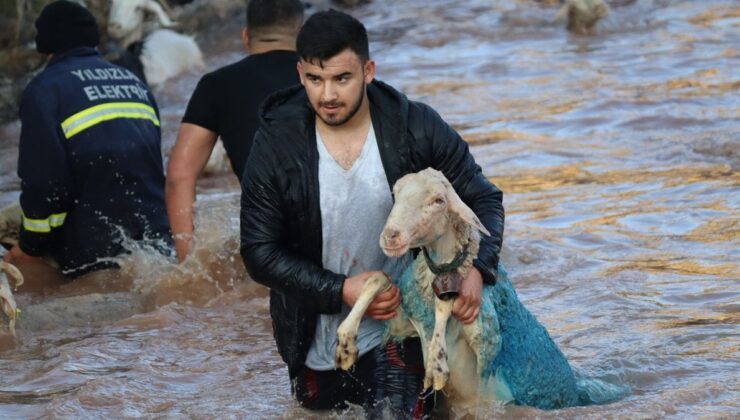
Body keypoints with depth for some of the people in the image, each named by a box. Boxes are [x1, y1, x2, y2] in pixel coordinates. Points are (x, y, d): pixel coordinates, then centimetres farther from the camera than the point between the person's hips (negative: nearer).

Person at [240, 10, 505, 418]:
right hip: (317, 335, 2)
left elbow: (483, 200, -4)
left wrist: (477, 269, -24)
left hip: (398, 325, -2)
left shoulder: (416, 128, -14)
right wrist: (342, 290, -21)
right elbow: (260, 252, -10)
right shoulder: (276, 143, -14)